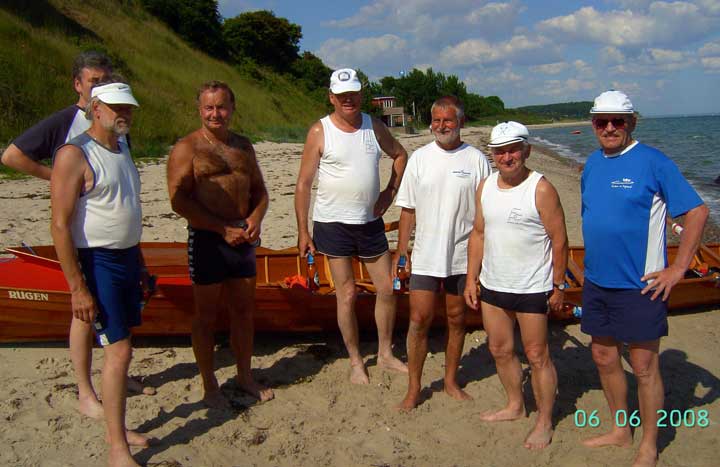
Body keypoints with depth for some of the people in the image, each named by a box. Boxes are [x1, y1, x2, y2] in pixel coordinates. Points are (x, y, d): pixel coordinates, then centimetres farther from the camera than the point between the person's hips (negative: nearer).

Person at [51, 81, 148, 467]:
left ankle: (117, 427, 28)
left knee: (119, 349, 14)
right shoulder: (75, 154, -14)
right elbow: (60, 226, -18)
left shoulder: (121, 149, 12)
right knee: (118, 352, -8)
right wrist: (78, 288, -20)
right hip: (97, 262, -8)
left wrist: (139, 263, 21)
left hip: (127, 258, 8)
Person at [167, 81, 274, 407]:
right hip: (207, 239, -5)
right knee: (206, 316, 5)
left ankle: (245, 377, 30)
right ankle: (209, 386, 20)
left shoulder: (243, 146, 12)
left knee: (244, 311, 14)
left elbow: (259, 190, 17)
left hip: (242, 237, 6)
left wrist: (256, 217, -4)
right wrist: (223, 230, -17)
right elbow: (179, 200, -15)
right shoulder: (187, 148, -7)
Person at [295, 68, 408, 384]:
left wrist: (391, 191, 7)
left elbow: (400, 155, 21)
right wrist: (303, 231, -10)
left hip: (371, 221, 4)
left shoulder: (374, 127, 4)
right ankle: (355, 361, 18)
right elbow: (303, 183, -7)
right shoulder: (320, 131, -8)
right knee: (346, 295, 2)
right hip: (334, 224, -4)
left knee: (387, 288, 9)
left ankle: (385, 354, 27)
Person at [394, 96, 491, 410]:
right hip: (425, 255, 0)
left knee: (456, 320, 12)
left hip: (463, 257, 0)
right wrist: (401, 252, 1)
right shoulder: (419, 158, 2)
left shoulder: (476, 160, -1)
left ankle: (451, 381, 29)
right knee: (419, 320, 0)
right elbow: (408, 210, 4)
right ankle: (413, 388, 15)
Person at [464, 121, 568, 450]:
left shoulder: (541, 189, -13)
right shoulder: (485, 186, 5)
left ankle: (544, 422, 21)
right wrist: (471, 279, 8)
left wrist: (559, 286, -9)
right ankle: (515, 406, 38)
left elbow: (559, 240, -11)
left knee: (537, 356, 4)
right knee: (500, 350, 17)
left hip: (532, 289, -6)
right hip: (492, 286, 6)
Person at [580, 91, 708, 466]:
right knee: (605, 359, 16)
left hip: (638, 287, -7)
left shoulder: (652, 161, -11)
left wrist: (677, 269, -13)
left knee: (644, 368, 4)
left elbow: (697, 211, -11)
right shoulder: (593, 163, 8)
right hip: (597, 284, 7)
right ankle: (621, 431, 34)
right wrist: (592, 267, 14)